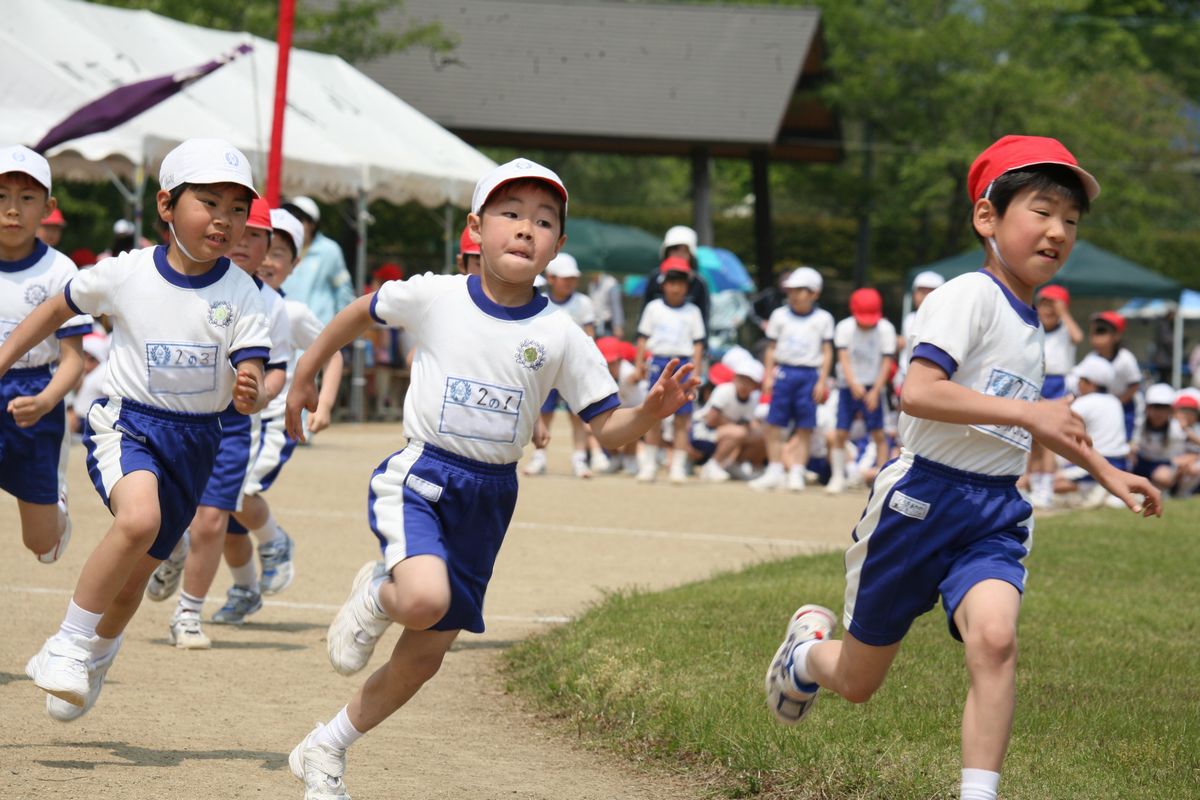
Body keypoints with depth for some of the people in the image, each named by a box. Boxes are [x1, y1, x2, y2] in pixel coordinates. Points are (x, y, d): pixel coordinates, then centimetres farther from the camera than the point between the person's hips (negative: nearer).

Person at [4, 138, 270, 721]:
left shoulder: (241, 296, -8)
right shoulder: (124, 274, -9)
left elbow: (250, 393, -12)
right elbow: (57, 310, 9)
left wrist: (250, 392, -34)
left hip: (195, 441, 2)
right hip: (126, 423, -2)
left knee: (132, 579, 12)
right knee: (139, 518, -33)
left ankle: (95, 660, 43)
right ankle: (68, 645, -18)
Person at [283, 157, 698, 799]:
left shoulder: (560, 336, -4)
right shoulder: (433, 298, -8)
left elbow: (608, 429, -3)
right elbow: (361, 312, 12)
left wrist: (653, 411, -23)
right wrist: (304, 376, 19)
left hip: (489, 500, 3)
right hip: (420, 477, -3)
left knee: (423, 658, 9)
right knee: (425, 597, -33)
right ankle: (375, 595, 4)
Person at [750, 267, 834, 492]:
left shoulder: (823, 319, 4)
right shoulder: (779, 316, 8)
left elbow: (827, 352, 4)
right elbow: (771, 349, 11)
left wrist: (822, 381, -3)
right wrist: (768, 376, 2)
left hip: (810, 375, -1)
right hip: (783, 372, 2)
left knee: (805, 428, -1)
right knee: (774, 425, 0)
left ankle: (797, 473, 6)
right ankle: (775, 471, 9)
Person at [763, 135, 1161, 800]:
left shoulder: (1030, 320, 12)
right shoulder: (969, 296, -14)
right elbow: (917, 392, -30)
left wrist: (1104, 471, 29)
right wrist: (1025, 411, -31)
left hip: (992, 515, 6)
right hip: (922, 499, -6)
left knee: (994, 638, -25)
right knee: (858, 683, 9)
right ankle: (808, 648, 45)